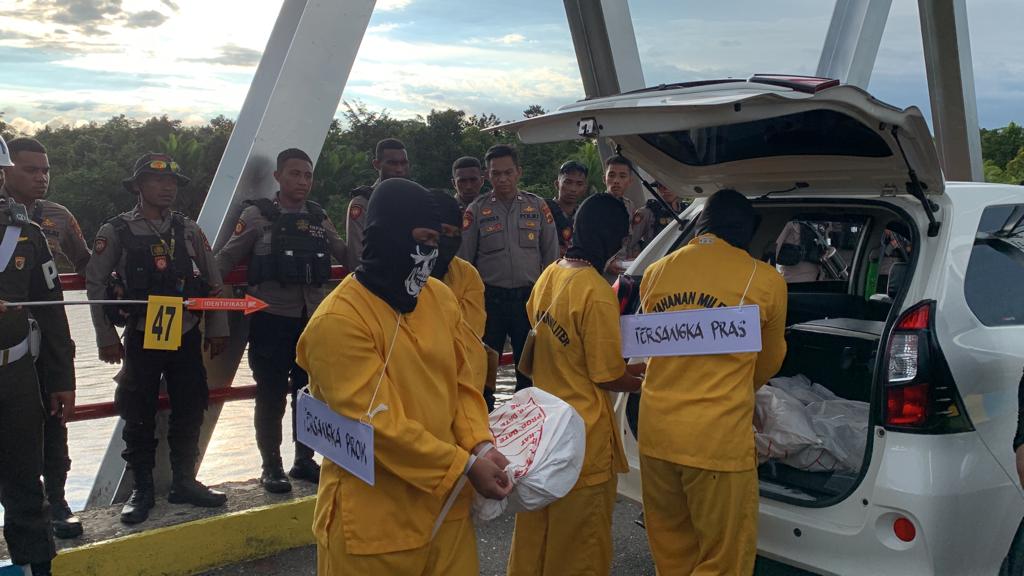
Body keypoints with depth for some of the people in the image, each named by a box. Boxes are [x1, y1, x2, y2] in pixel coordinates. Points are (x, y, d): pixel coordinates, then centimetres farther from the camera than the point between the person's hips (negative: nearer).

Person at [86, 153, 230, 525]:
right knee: (139, 417, 4)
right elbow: (95, 285, -2)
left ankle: (184, 482, 24)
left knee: (190, 413, 9)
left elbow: (213, 280, 8)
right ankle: (142, 490, 18)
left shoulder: (188, 230, 4)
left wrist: (217, 328, 6)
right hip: (142, 338, -3)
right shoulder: (115, 232, -3)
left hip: (187, 336, 3)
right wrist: (106, 338, -5)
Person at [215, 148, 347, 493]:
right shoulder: (257, 215, -1)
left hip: (313, 318, 4)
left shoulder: (319, 218, 11)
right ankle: (271, 467, 16)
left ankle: (304, 461, 26)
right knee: (271, 396, 3)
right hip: (271, 319, -4)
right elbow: (226, 258, -3)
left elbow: (347, 256, 13)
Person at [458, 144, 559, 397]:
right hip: (490, 297, -1)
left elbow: (551, 256, 8)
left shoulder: (537, 207, 5)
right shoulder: (477, 210, 1)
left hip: (529, 297, 1)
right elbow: (463, 260, 1)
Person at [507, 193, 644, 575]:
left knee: (537, 531, 22)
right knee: (580, 543, 10)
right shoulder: (596, 291, -22)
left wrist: (625, 368, 12)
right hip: (583, 434, -7)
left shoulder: (549, 275, 1)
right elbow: (608, 377, -17)